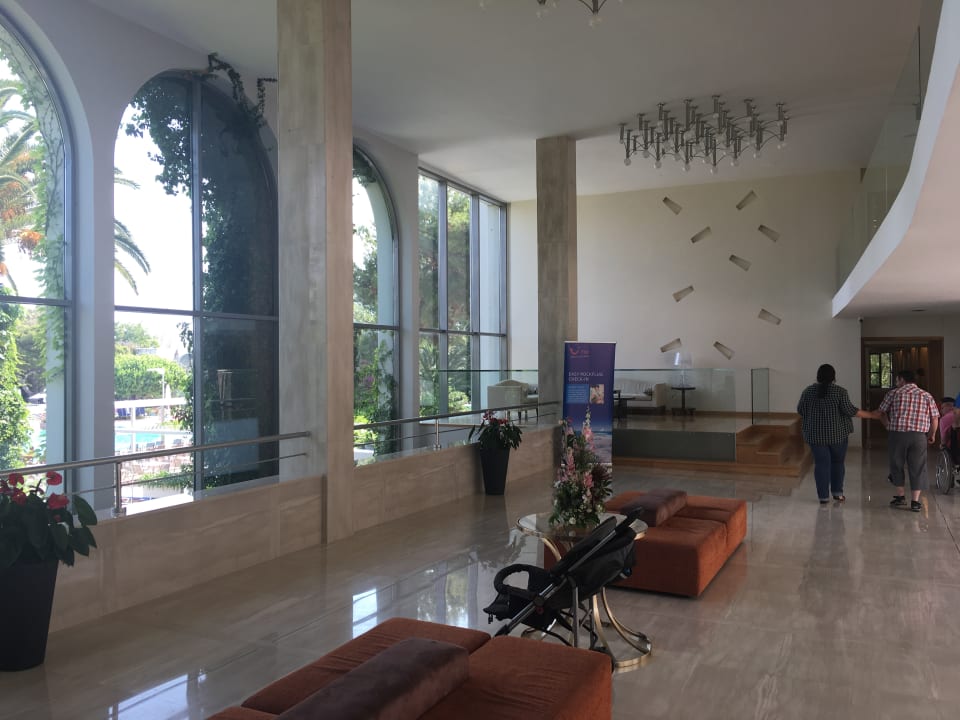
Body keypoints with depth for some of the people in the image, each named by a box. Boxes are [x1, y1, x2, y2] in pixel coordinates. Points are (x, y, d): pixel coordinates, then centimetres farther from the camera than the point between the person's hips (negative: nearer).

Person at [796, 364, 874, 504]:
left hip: (816, 434, 1)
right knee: (837, 462, 15)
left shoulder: (808, 390, -1)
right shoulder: (840, 391, -8)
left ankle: (823, 496, 3)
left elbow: (800, 410, 4)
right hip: (837, 433, -1)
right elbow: (850, 410, -12)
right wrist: (871, 414, -3)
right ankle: (837, 492, 14)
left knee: (821, 463, 4)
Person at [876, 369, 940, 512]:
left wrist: (889, 424, 27)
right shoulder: (926, 395, 9)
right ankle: (915, 501, 6)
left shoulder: (893, 393, 4)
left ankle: (900, 496, 22)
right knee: (917, 468, 6)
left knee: (897, 465, 14)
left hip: (896, 434, -1)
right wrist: (932, 435, 19)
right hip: (919, 436, 1)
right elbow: (935, 418, 5)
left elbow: (881, 412, 10)